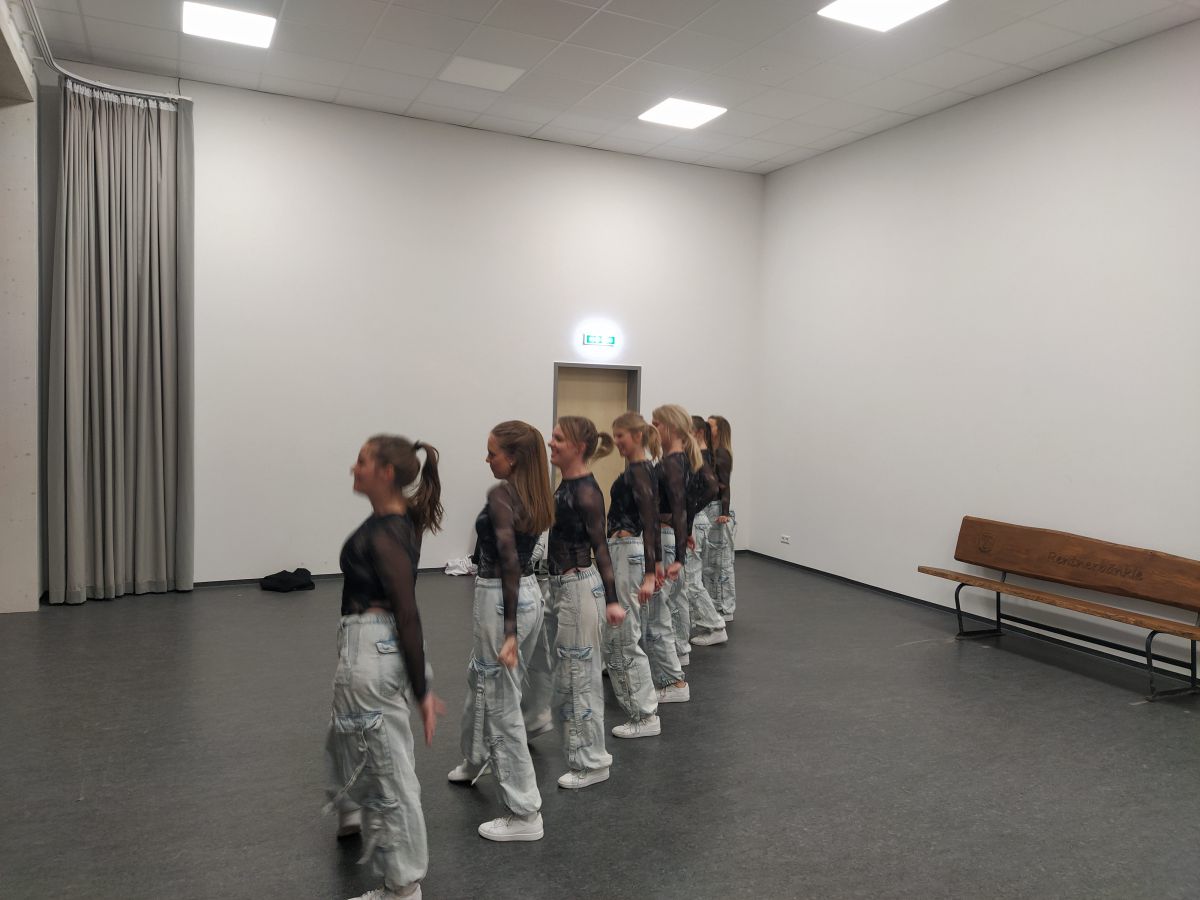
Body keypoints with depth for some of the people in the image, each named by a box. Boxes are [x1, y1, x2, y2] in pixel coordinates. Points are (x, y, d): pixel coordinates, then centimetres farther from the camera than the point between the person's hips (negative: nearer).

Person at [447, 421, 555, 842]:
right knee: (480, 678, 29)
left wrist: (510, 631, -28)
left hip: (502, 599, -9)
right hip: (530, 593, 9)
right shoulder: (535, 495, 5)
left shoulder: (500, 494, -20)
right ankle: (474, 762, 53)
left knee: (502, 704, 2)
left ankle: (525, 815, 12)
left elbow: (509, 560, -28)